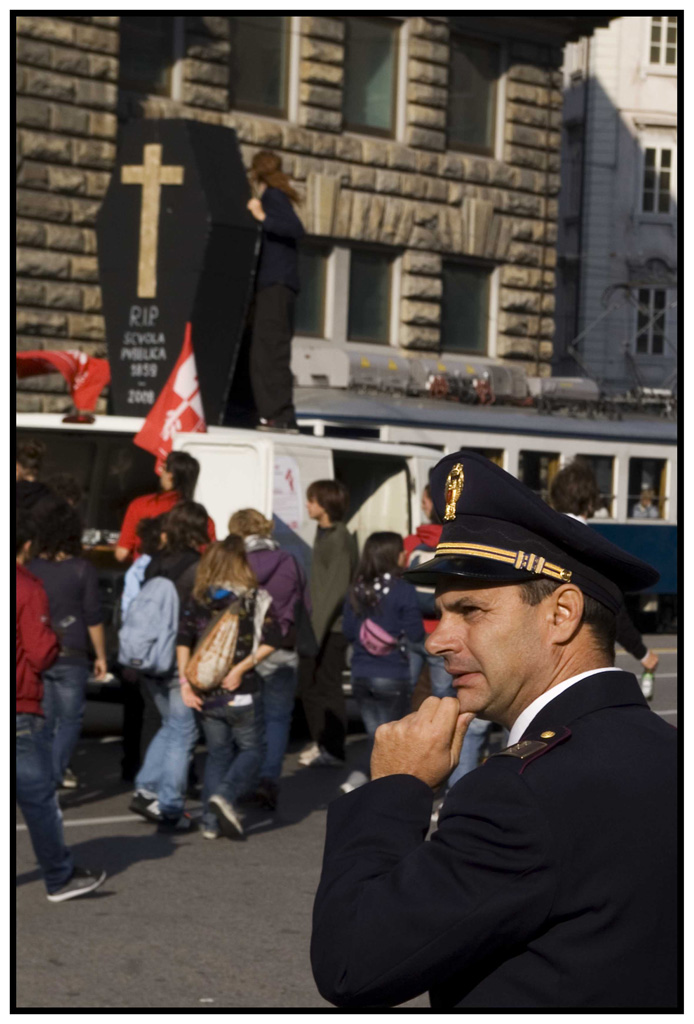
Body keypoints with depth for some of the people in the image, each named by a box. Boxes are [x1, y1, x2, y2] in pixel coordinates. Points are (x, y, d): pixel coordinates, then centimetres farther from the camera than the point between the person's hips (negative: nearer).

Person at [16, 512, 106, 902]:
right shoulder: (29, 589, -12)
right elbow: (42, 655, -16)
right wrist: (56, 638, 5)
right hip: (21, 709, -6)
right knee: (39, 796, 3)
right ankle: (61, 878, 11)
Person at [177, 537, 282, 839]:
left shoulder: (195, 601, 4)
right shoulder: (253, 598, -4)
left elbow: (183, 642, -4)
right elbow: (271, 639, -13)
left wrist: (185, 682, -5)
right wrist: (242, 667, -14)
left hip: (206, 694, 3)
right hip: (242, 693, -3)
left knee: (217, 753, 15)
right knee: (251, 749, 11)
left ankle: (211, 822, 10)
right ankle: (225, 795, -14)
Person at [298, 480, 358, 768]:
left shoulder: (340, 539, -15)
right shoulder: (324, 533, 14)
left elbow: (337, 588, -21)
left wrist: (318, 628, -23)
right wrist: (309, 623, 16)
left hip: (332, 627, -10)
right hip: (316, 624, 10)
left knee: (328, 686, -4)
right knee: (308, 682, 15)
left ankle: (333, 750, 4)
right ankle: (321, 742, 27)